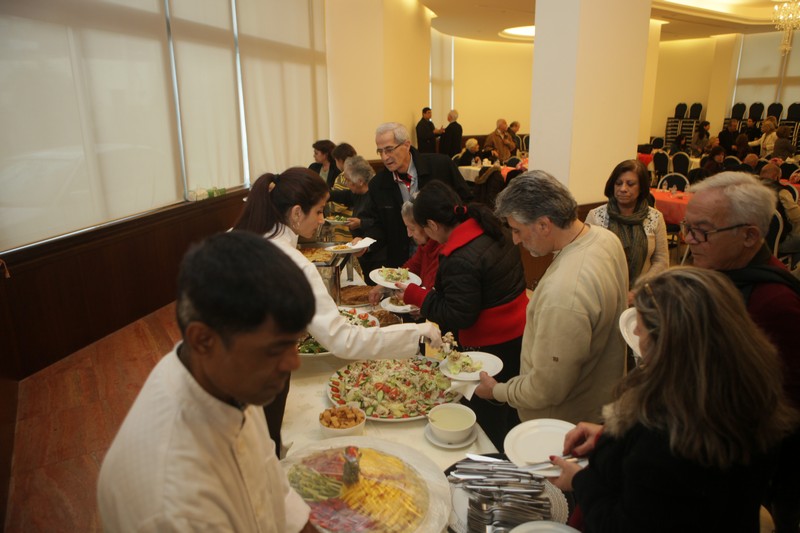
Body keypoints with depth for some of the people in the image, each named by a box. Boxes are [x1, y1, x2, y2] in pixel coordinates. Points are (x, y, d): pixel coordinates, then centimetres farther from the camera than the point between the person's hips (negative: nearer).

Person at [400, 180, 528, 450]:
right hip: (518, 335, 10)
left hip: (491, 346, -10)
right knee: (511, 418, 24)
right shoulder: (490, 231, 2)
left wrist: (416, 295, -12)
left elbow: (458, 317, -23)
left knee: (488, 428, 9)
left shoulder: (460, 260, -26)